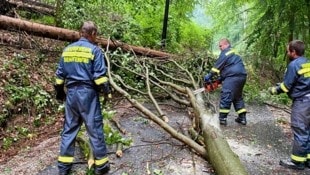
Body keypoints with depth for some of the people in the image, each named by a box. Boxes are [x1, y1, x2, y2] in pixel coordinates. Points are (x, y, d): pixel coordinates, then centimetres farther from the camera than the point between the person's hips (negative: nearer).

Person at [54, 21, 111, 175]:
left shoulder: (67, 49, 11)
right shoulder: (94, 50, -7)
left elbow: (60, 74, 14)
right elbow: (99, 76, -12)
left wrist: (59, 92, 24)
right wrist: (107, 90, 1)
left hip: (71, 93, 6)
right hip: (87, 93, -5)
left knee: (69, 129, 14)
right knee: (95, 129, 4)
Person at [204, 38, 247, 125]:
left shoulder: (226, 52, -3)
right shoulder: (234, 53, 28)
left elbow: (218, 66, -6)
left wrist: (209, 76, -2)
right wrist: (220, 78, 16)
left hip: (233, 77, -10)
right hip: (241, 76, 10)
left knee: (226, 96, -9)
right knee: (238, 97, 18)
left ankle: (222, 118, -9)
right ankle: (242, 118, 18)